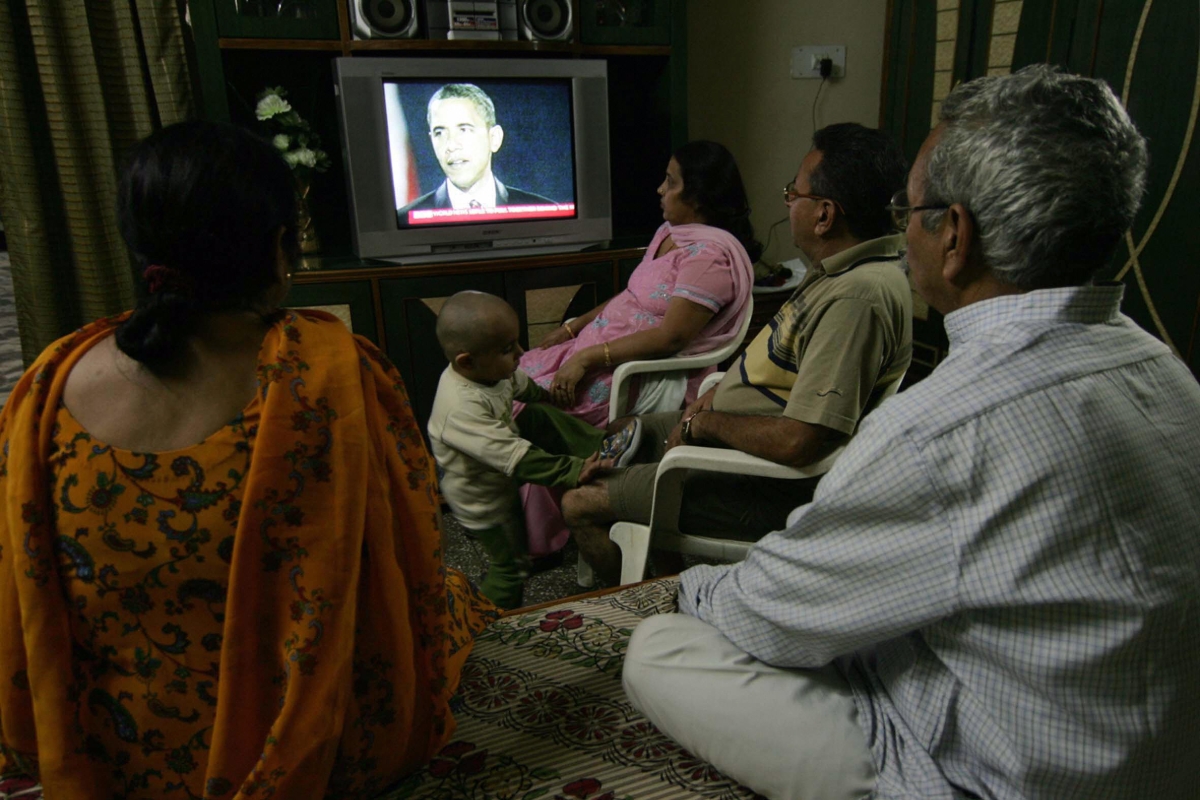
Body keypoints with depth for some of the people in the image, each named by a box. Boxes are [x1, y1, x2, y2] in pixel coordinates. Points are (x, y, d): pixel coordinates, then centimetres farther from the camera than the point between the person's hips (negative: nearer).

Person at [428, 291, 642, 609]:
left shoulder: (488, 369, -14)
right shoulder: (462, 408, -41)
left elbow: (525, 388, 9)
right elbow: (516, 457, -41)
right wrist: (573, 471, -39)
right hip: (483, 499, -7)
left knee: (540, 417, -8)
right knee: (510, 565, 8)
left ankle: (600, 447, -4)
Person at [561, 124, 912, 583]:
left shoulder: (859, 296, -30)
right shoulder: (841, 268, 3)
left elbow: (797, 443, -34)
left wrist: (704, 423, -18)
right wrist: (706, 403, 4)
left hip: (770, 492, -10)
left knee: (580, 505, -4)